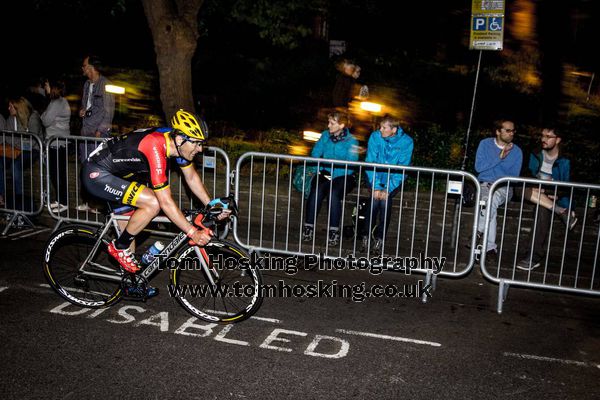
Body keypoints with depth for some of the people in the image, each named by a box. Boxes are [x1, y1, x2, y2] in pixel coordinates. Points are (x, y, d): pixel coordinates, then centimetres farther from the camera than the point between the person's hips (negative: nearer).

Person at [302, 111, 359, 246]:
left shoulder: (351, 141, -5)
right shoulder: (325, 135, 9)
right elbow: (315, 154, 8)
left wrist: (333, 174, -22)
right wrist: (321, 169, -10)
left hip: (343, 176, -3)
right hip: (324, 173, 3)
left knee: (334, 193, -33)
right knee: (316, 190, -28)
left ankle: (334, 231, -25)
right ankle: (308, 227, -23)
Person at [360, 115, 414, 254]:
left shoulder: (406, 142, -15)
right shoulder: (375, 136, -11)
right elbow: (370, 162, -13)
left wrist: (388, 189, -27)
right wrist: (375, 187, -23)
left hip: (394, 180, -1)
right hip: (376, 178, 1)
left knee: (385, 199, -26)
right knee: (375, 198, -25)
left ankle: (379, 238, -15)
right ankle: (365, 235, -16)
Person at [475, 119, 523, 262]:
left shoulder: (517, 151, 5)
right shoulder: (485, 144, 4)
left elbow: (514, 177, 2)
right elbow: (478, 167, -7)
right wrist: (500, 157, -14)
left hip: (504, 188, 0)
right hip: (484, 185, 0)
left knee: (491, 200, -37)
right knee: (490, 203, -34)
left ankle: (479, 232, -21)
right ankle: (490, 247, -28)